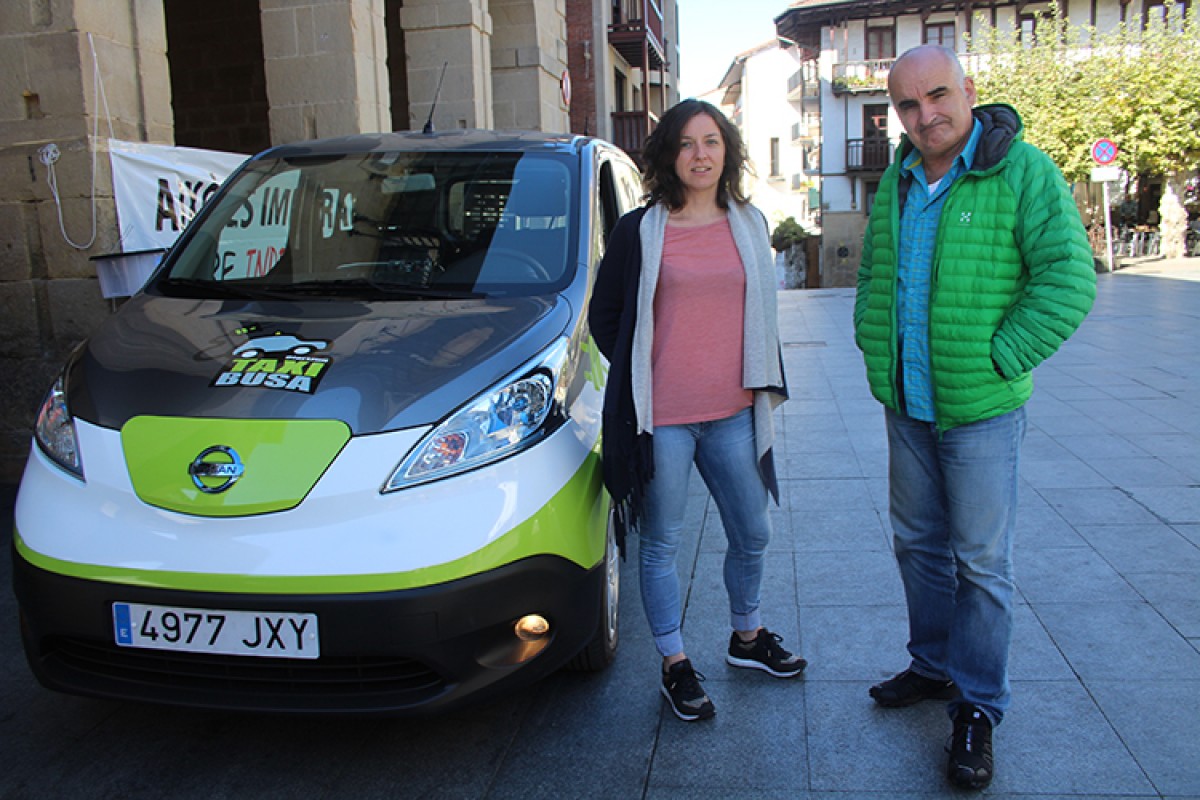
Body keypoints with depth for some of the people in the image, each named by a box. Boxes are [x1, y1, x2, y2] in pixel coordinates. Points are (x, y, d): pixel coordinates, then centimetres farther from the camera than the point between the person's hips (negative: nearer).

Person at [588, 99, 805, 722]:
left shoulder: (749, 225, 11)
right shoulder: (638, 231, -2)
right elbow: (603, 315, 3)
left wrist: (758, 382, 11)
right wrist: (638, 380, -3)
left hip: (732, 413, 4)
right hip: (660, 417, -4)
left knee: (752, 535, 16)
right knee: (662, 545, 6)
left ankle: (747, 637, 40)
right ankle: (674, 664, 24)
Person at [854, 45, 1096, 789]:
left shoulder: (1023, 170, -11)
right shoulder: (896, 182, 8)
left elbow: (1068, 281, -16)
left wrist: (997, 361, -17)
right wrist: (873, 348, 9)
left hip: (980, 413, -6)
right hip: (906, 406, 6)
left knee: (981, 562, 4)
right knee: (919, 545, 17)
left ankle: (978, 706, 19)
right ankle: (935, 666, 36)